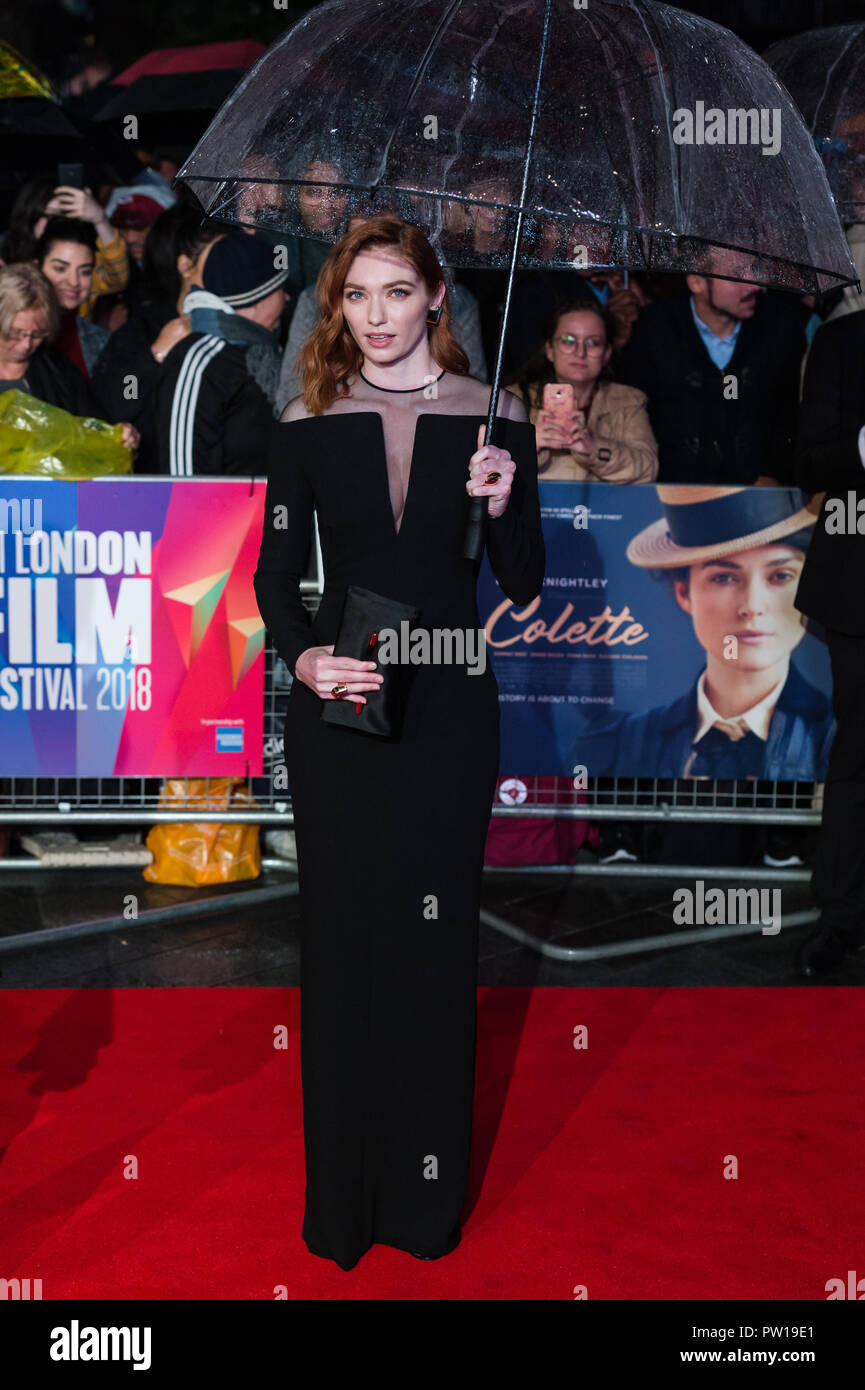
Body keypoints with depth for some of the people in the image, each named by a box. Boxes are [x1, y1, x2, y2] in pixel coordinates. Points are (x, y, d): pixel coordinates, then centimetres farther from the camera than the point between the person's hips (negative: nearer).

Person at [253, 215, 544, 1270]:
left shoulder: (493, 418, 0)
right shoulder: (309, 424, 3)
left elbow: (524, 586, 1)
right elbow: (275, 572, 4)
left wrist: (504, 507, -18)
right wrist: (302, 654, -15)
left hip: (447, 706, -1)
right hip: (335, 706, 1)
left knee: (435, 936, 5)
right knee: (340, 935, 6)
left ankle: (428, 1189, 22)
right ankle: (341, 1194, 21)